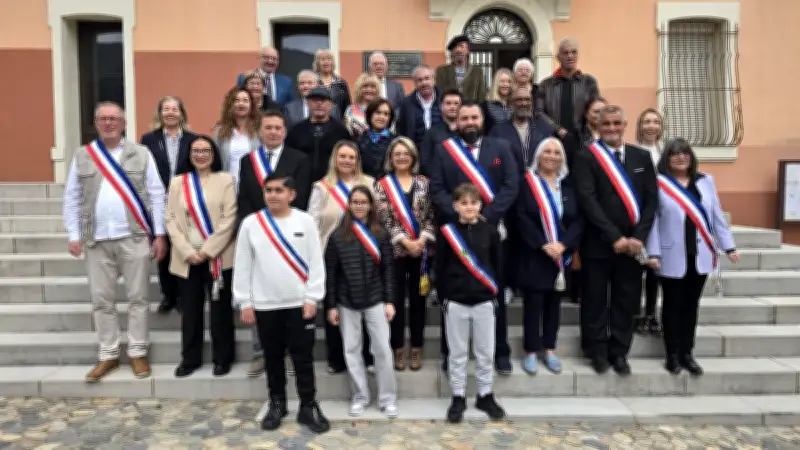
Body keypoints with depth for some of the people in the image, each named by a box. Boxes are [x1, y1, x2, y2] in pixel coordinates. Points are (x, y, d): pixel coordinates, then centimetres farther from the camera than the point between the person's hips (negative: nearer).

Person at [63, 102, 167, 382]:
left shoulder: (141, 154, 3)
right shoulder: (81, 156, 8)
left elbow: (156, 195, 1)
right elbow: (72, 199, 9)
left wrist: (159, 234, -3)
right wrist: (73, 235, 2)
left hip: (134, 238, -2)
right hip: (97, 240, 2)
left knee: (137, 297, 4)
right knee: (101, 300, 8)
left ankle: (138, 353, 15)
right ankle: (108, 355, 20)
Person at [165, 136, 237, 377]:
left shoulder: (226, 180, 2)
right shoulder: (178, 182, 10)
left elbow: (229, 218, -6)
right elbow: (171, 219, 3)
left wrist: (208, 250, -12)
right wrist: (188, 252, -9)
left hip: (218, 256, -2)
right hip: (187, 258, 3)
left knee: (220, 309, 3)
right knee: (190, 310, 7)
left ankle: (222, 358, 15)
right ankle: (190, 358, 20)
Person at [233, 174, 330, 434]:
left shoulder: (305, 221, -3)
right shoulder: (250, 223, -1)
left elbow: (316, 262, -2)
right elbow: (242, 266, 2)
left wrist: (312, 298, -6)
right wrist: (244, 303, 0)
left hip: (300, 304, -1)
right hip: (265, 305, 2)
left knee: (303, 357, 4)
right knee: (273, 357, 14)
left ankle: (308, 406, 16)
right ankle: (277, 403, 30)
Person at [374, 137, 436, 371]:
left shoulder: (424, 182, 7)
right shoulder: (382, 185, 2)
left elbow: (431, 216, 2)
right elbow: (384, 218, -6)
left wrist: (422, 239, -13)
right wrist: (405, 241, -14)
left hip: (422, 249, 2)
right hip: (395, 250, -1)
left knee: (418, 298, 8)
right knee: (396, 299, 3)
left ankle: (416, 348, 19)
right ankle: (398, 348, 16)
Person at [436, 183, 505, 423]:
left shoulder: (490, 231, 0)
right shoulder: (446, 232, -4)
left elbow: (498, 265, 6)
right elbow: (439, 268, 0)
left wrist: (494, 292, 1)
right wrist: (443, 296, -3)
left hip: (484, 300, 1)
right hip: (455, 302, -1)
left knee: (485, 352, 11)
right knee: (457, 352, 9)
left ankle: (485, 396, 27)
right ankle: (458, 397, 22)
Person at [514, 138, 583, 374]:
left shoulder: (569, 185, 7)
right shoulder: (527, 182, -2)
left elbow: (578, 219, 1)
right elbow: (522, 218, -10)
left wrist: (563, 244, -14)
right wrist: (543, 244, -17)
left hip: (561, 254, 3)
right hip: (533, 255, -3)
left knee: (554, 302, 10)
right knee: (533, 302, 0)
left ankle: (549, 349, 22)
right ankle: (531, 351, 12)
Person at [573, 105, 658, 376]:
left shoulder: (641, 157, 10)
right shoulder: (586, 158, -3)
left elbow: (652, 199, 5)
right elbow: (588, 201, -11)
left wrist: (638, 237, -6)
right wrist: (615, 237, -15)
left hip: (632, 243, 3)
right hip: (598, 243, -3)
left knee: (627, 300, 10)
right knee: (596, 300, 6)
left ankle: (619, 352, 23)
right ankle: (598, 351, 21)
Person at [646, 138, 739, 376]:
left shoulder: (705, 181, 7)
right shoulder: (658, 183, -6)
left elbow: (717, 216, 9)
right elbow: (652, 220, -7)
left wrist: (729, 246, 7)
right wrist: (653, 253, -12)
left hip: (701, 256, 4)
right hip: (672, 257, -4)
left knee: (691, 305, 11)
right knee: (672, 306, 5)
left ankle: (687, 354, 20)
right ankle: (672, 355, 14)